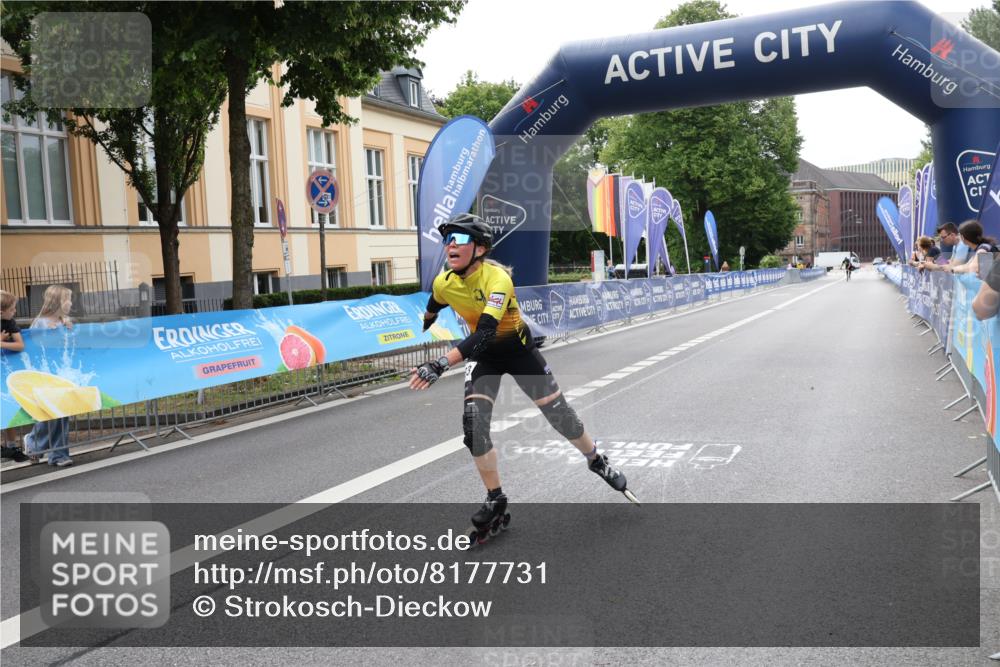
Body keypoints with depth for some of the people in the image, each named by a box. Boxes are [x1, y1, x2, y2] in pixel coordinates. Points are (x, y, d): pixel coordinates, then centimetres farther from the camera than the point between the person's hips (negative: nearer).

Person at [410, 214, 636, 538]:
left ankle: (597, 461, 33)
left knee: (558, 412, 3)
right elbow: (429, 315, 10)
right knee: (473, 423, -15)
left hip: (518, 348, -3)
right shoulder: (443, 283, -15)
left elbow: (485, 332, -43)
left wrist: (441, 364, -51)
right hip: (483, 354, 4)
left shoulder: (497, 278, -32)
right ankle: (496, 500, 1)